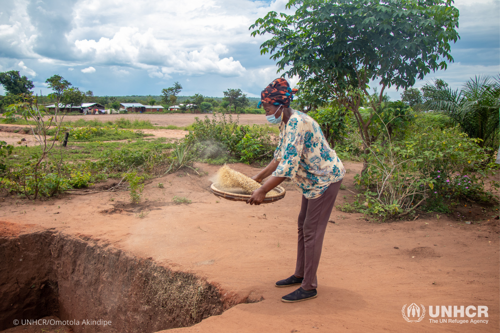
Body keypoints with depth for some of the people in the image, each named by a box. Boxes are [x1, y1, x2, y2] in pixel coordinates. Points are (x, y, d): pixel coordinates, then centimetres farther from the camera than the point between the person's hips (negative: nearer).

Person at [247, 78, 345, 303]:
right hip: (312, 179, 10)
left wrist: (263, 191, -29)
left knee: (312, 231, -5)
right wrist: (258, 177, 14)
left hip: (326, 178, -10)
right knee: (303, 225, 16)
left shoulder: (297, 123, -26)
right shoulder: (286, 123, 5)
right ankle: (300, 275, 30)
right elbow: (280, 157, 16)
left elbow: (288, 165, -31)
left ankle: (309, 287, 6)